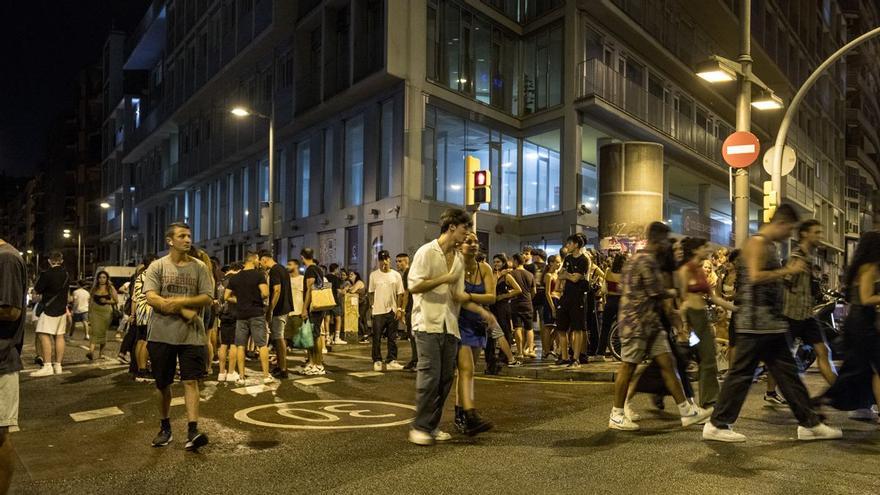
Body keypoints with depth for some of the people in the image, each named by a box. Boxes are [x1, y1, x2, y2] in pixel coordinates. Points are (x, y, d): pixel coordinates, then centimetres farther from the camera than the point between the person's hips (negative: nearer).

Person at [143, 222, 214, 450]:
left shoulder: (199, 267, 5)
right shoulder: (157, 266, 2)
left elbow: (207, 298, -2)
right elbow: (151, 298, -10)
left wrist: (179, 301, -15)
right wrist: (184, 311, -16)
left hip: (191, 335, 0)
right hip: (161, 334, 0)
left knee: (190, 381, -7)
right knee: (163, 384, 11)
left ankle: (193, 431, -9)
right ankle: (165, 428, 28)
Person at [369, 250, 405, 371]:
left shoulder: (396, 275, 4)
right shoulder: (374, 275, 3)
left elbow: (400, 294, 4)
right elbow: (371, 293, 7)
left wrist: (399, 309, -3)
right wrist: (371, 307, -1)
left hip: (392, 311, 1)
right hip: (378, 311, -1)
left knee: (392, 338, 6)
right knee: (377, 338, 2)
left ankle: (391, 361, 14)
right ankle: (377, 361, 11)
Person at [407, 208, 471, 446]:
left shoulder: (459, 259, 14)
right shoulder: (426, 252, -5)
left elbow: (457, 295, 14)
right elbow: (414, 286, -12)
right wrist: (444, 279, -15)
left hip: (450, 325, 7)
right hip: (428, 323, -6)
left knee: (446, 377, 5)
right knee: (430, 375, -9)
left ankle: (433, 426, 16)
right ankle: (420, 427, 2)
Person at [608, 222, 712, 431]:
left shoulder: (650, 260, 18)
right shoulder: (646, 261, -16)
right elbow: (657, 292, -17)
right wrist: (674, 292, 3)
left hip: (651, 322, 10)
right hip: (637, 322, -10)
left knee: (667, 363, 7)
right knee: (628, 366, -2)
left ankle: (686, 411, 11)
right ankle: (616, 415, 8)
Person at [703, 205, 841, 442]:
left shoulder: (770, 245, 19)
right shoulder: (757, 243, -11)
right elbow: (755, 276, -24)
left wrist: (789, 270, 11)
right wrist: (787, 271, -16)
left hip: (771, 323, 10)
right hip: (755, 322, -10)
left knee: (787, 371, 14)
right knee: (741, 373, -4)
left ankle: (809, 424, 24)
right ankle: (716, 425, 3)